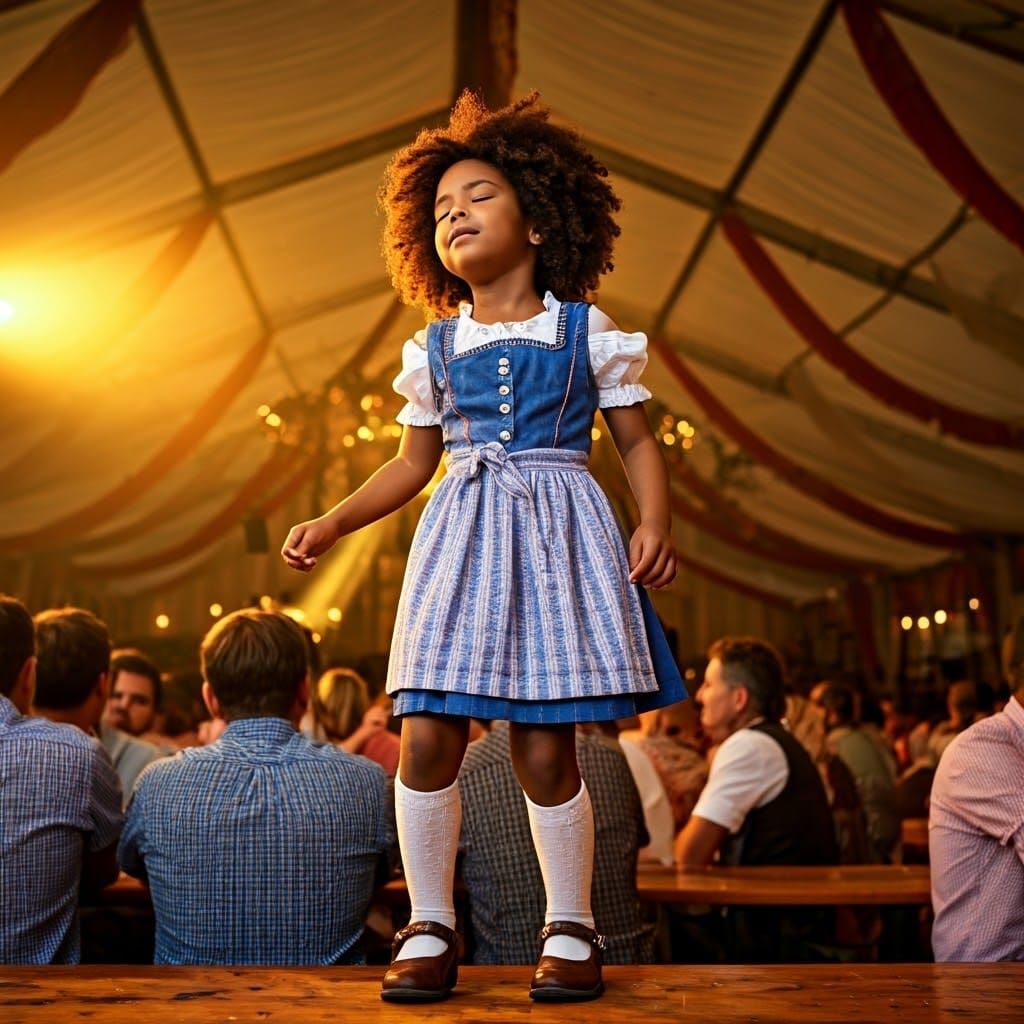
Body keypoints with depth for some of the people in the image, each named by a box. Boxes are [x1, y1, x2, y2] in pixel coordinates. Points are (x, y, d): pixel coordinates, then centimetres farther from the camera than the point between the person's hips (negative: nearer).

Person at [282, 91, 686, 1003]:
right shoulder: (435, 349, 15)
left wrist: (656, 523, -11)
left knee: (546, 750, -5)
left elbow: (639, 443, 7)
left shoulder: (586, 331, 7)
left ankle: (570, 930, 13)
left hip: (558, 533, -2)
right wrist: (332, 525, 12)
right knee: (428, 738, -7)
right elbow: (413, 463, 21)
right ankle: (430, 928, 9)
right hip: (461, 537, 3)